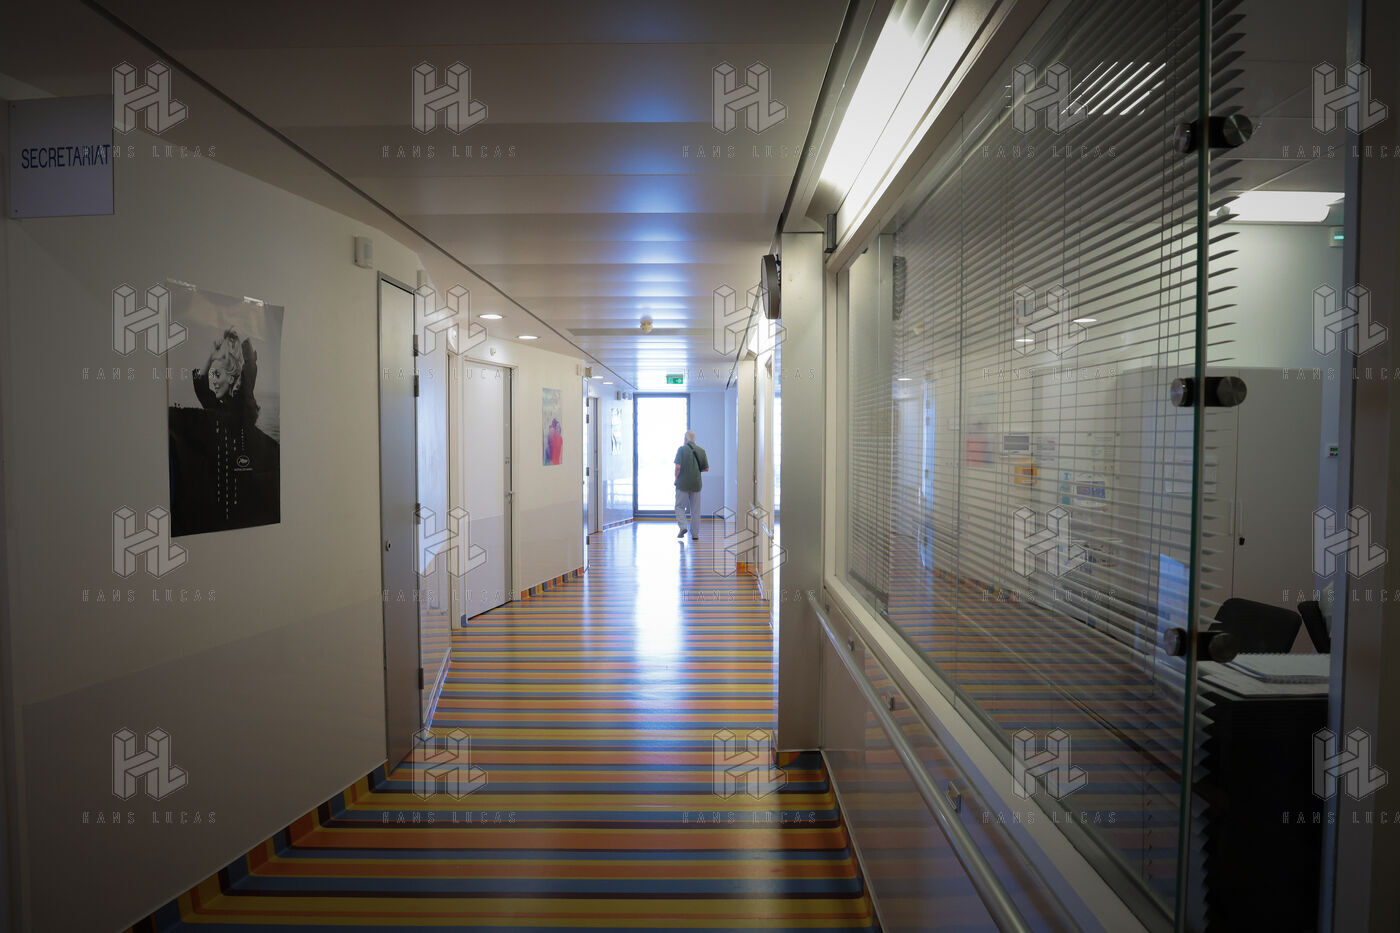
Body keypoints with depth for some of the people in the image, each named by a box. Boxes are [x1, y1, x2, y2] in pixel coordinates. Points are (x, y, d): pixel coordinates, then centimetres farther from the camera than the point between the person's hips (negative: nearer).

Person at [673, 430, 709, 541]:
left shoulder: (682, 449, -7)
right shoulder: (701, 450, 5)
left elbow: (678, 466, -15)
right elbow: (706, 468, 5)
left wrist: (676, 478, 0)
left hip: (683, 483, -3)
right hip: (696, 484, 3)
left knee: (680, 506, 8)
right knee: (695, 510, 8)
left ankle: (682, 527, -11)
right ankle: (695, 534, 10)